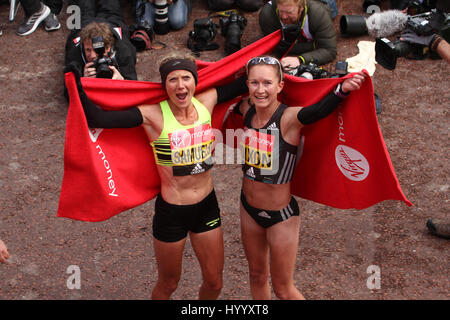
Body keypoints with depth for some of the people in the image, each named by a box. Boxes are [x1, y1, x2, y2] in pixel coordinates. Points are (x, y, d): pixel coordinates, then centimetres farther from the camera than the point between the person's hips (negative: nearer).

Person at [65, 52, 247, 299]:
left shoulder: (206, 102, -6)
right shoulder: (153, 115, -19)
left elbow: (242, 84, 9)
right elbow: (95, 118, -25)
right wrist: (77, 82, -35)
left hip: (207, 206, 4)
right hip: (171, 212, -4)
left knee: (214, 283, 17)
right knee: (167, 285, 17)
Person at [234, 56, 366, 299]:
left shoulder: (288, 118, -25)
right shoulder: (246, 110, -8)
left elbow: (320, 109, -46)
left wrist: (341, 89, -60)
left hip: (281, 215, -5)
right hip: (249, 208, 6)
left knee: (282, 288, 11)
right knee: (257, 275, 25)